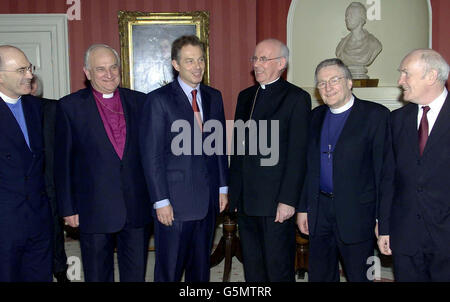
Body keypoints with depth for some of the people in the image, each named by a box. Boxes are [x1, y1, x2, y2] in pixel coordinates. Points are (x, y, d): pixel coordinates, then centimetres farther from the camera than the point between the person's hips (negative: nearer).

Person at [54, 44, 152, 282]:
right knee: (97, 274, 13)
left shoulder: (139, 101, 4)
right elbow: (62, 161, -2)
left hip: (137, 206, 2)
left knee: (136, 273, 14)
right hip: (94, 207, -2)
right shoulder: (70, 106, -2)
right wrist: (68, 208, -4)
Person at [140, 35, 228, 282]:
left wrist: (222, 188, 9)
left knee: (201, 267, 17)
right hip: (175, 201, -5)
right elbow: (151, 155, -10)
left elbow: (220, 145, 13)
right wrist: (160, 201, -13)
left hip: (208, 199, 5)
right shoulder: (159, 99, -8)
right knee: (168, 269, 6)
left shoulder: (214, 97, 9)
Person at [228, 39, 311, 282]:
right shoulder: (245, 96, 15)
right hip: (246, 200, 6)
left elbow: (298, 154, -11)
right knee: (252, 269, 16)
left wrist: (288, 200, -15)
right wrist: (233, 192, 12)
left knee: (278, 270, 3)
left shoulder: (296, 98, -5)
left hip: (276, 201, -6)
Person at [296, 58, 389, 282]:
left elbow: (383, 168, -10)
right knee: (319, 275, 16)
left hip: (356, 213, -5)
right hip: (320, 211, 5)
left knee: (359, 276, 8)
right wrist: (303, 207, 10)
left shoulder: (375, 114, -7)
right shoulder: (317, 115, 10)